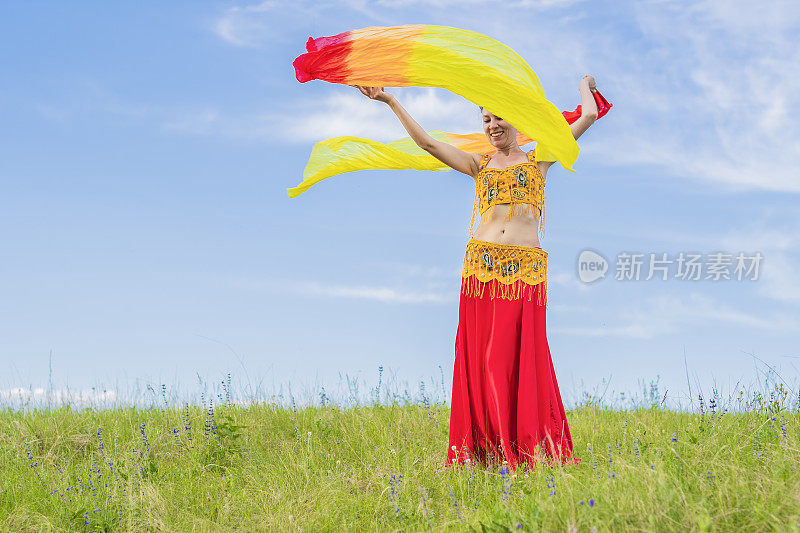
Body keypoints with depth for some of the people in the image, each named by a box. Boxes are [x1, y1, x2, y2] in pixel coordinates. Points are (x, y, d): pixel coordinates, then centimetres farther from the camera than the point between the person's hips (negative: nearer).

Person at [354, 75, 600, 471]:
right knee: (478, 357, -4)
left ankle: (531, 449, -2)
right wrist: (390, 102, 17)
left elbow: (588, 116, 12)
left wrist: (585, 88, 30)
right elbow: (426, 142, 17)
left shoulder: (538, 160, 13)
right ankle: (480, 449, 0)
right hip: (480, 265, 2)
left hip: (525, 269, -2)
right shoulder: (479, 165, 18)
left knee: (521, 356, -7)